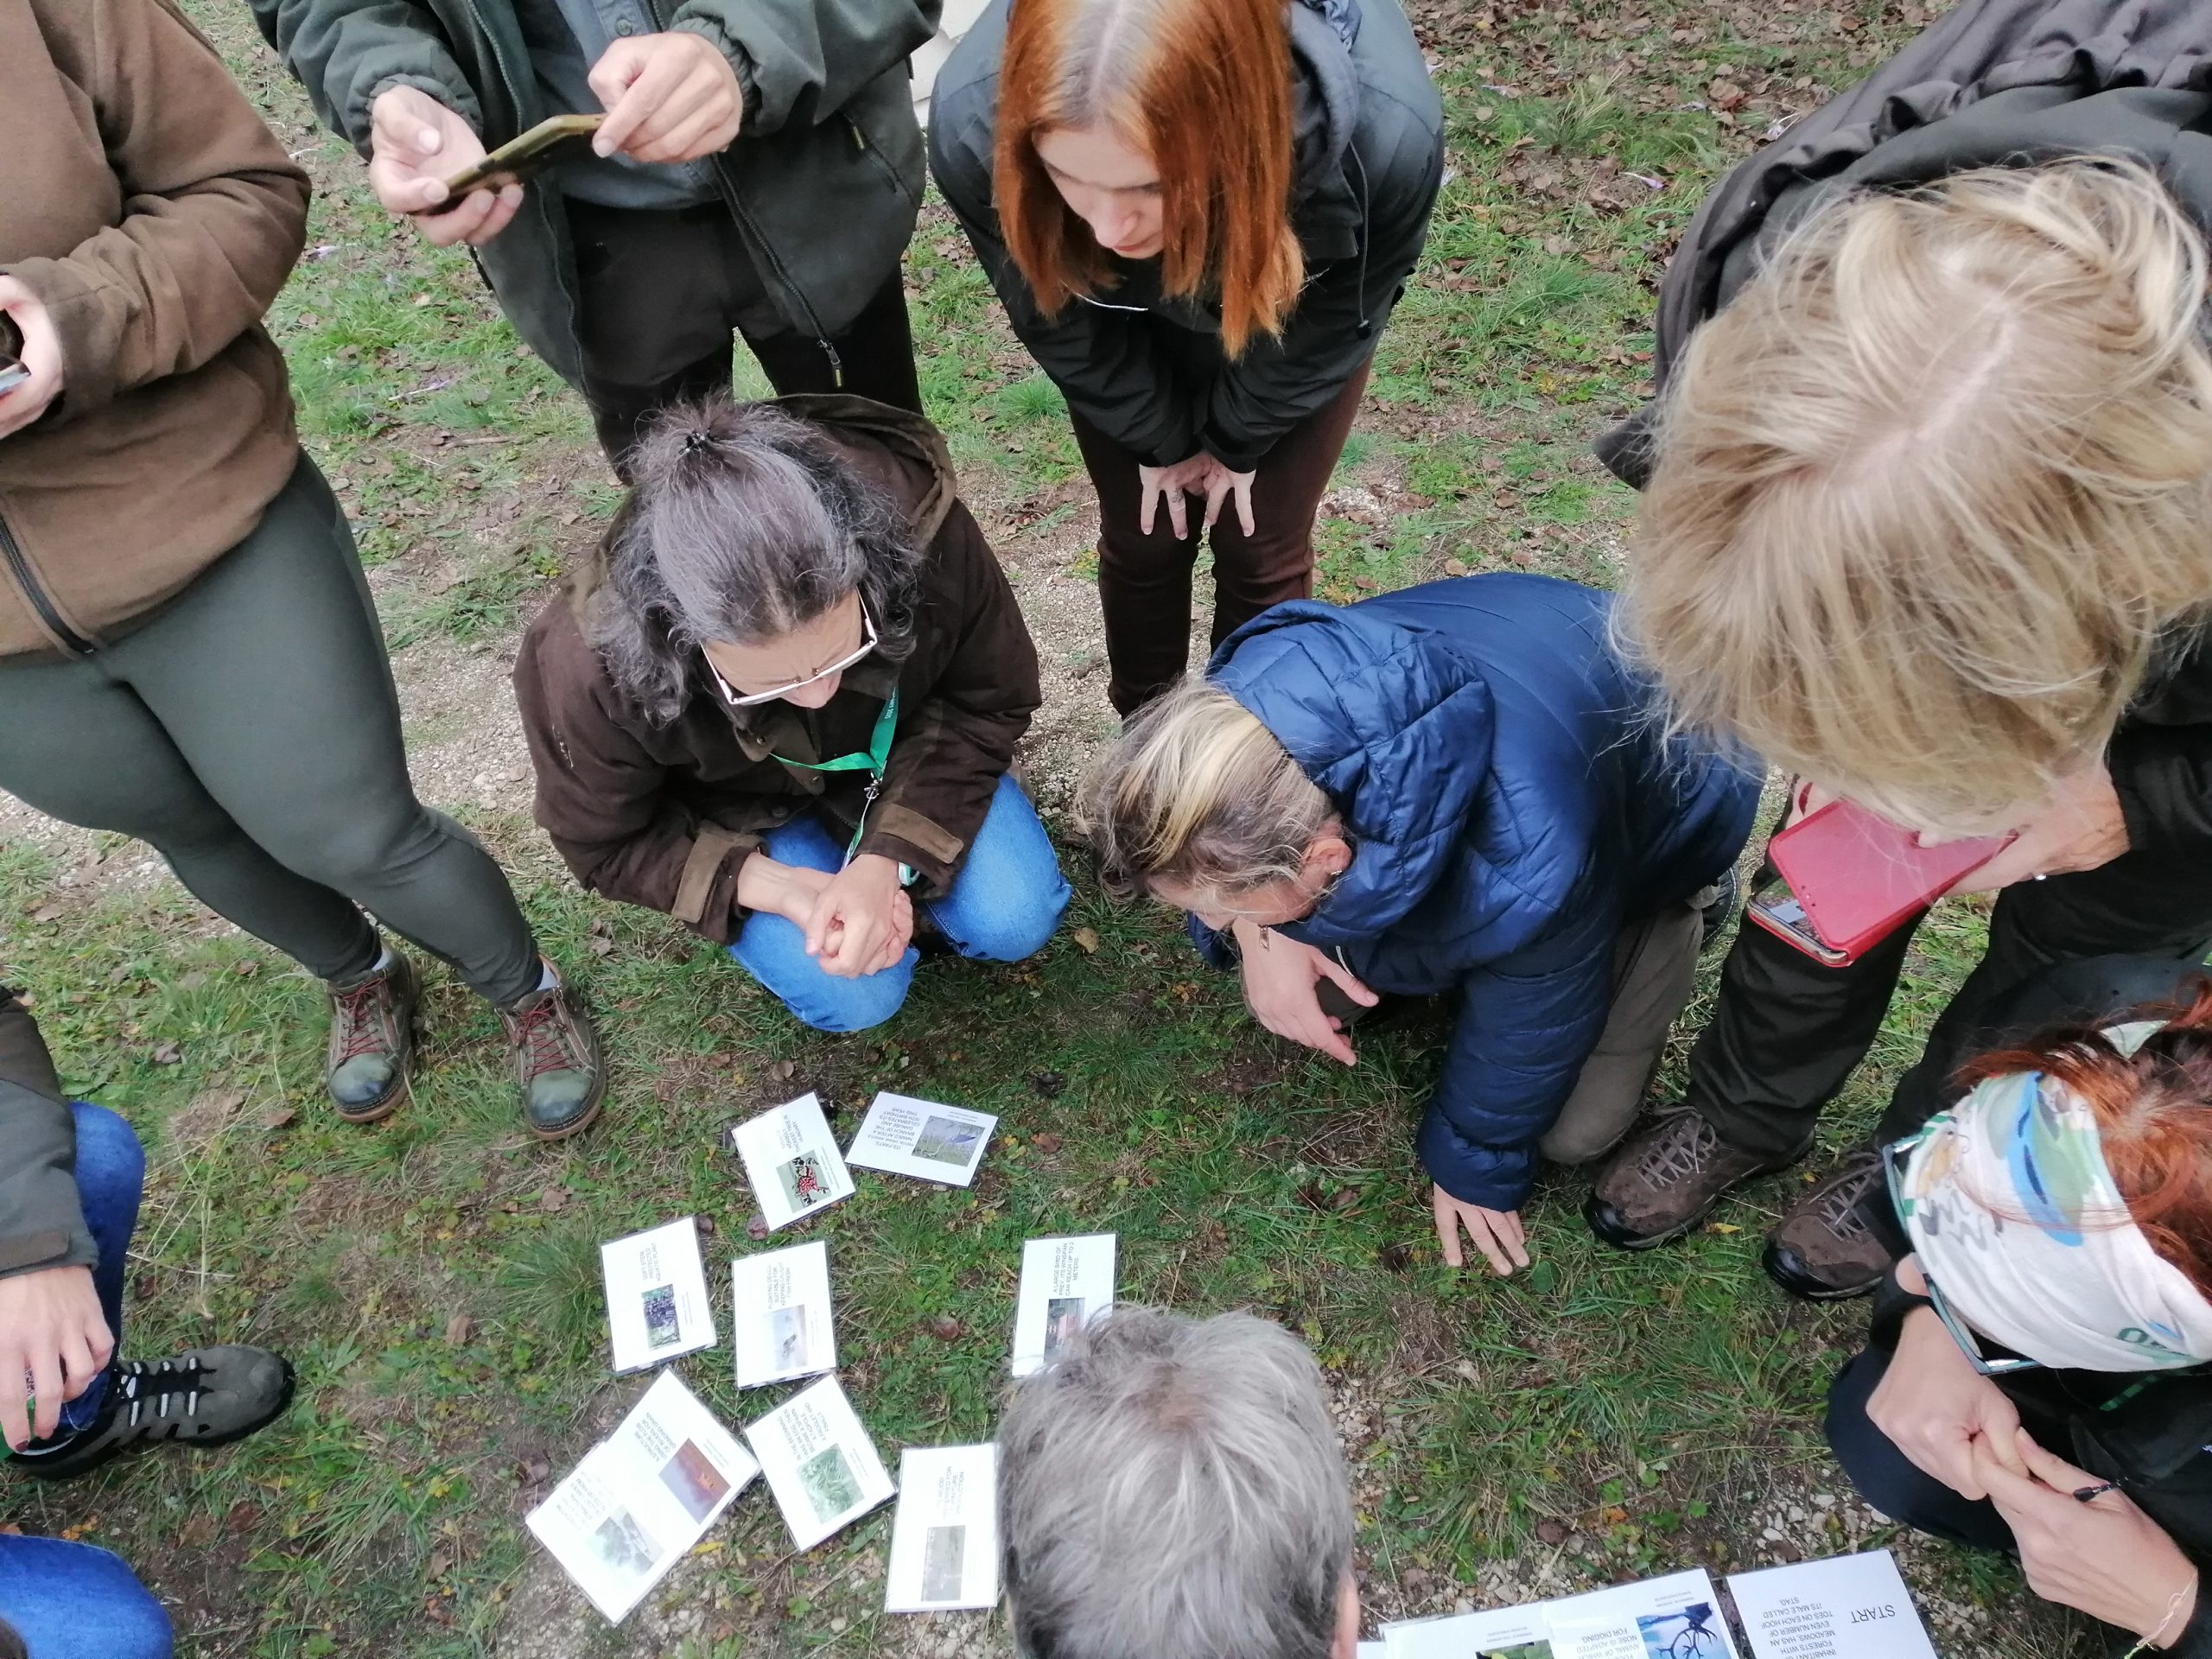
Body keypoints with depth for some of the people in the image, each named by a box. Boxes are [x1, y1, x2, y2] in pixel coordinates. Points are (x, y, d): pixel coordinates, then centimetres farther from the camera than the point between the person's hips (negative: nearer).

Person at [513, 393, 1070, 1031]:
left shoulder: (917, 527, -36)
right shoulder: (589, 667, -37)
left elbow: (991, 703, -19)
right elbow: (607, 845, -17)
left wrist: (888, 858, -30)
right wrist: (779, 888, -30)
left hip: (896, 756, 2)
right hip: (736, 803, -1)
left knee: (1015, 921, -13)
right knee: (854, 997, -16)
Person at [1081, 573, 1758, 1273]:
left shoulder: (1527, 876, -48)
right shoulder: (1250, 692, -34)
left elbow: (1526, 1034, -24)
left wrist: (1476, 1164, -6)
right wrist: (1257, 934, -25)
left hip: (1651, 820, -4)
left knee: (1574, 1128, -8)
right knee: (1292, 994, -7)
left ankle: (1673, 917, 16)